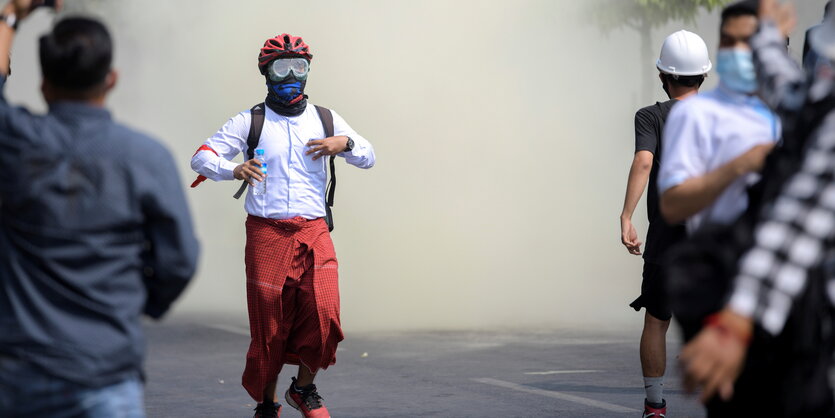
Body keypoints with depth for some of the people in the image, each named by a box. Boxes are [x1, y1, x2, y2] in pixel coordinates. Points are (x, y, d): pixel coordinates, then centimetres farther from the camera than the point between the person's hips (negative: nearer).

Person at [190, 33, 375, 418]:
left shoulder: (324, 120, 14)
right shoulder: (250, 121, 6)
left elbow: (367, 157, 19)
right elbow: (202, 157, 2)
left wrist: (345, 143, -4)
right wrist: (234, 170, -20)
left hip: (313, 231, 2)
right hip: (266, 232, -2)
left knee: (324, 312, -15)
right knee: (269, 323, -1)